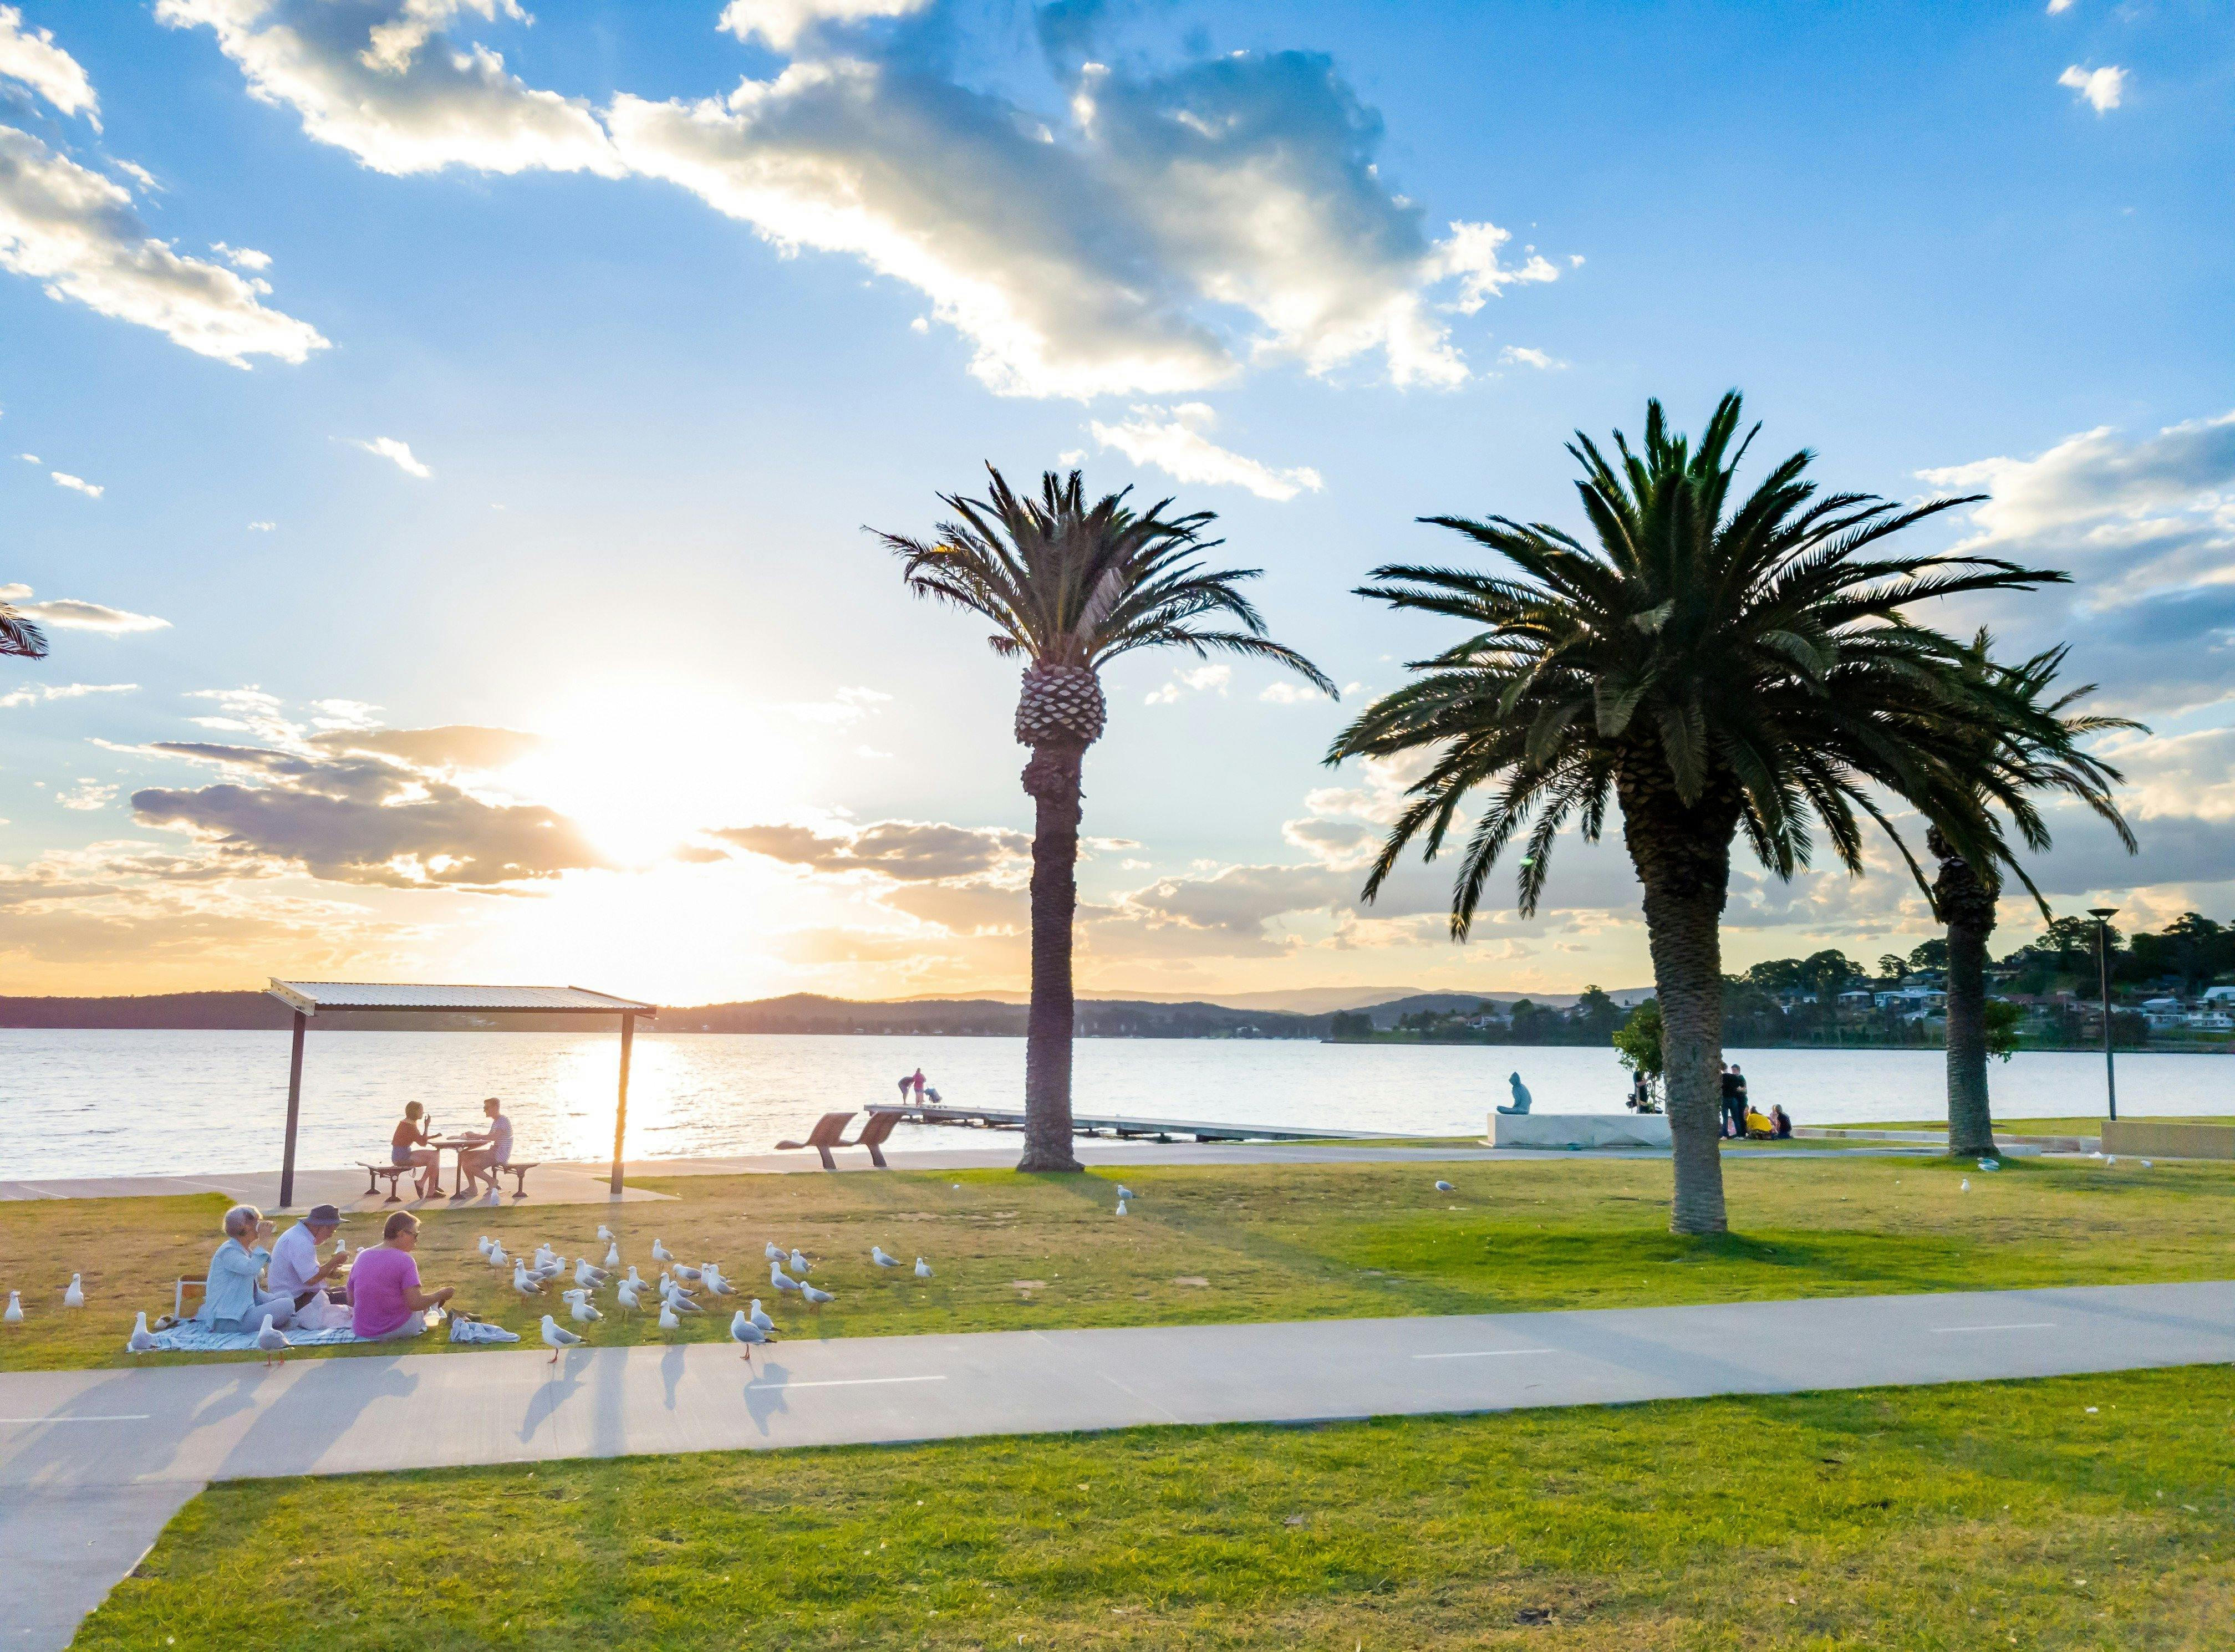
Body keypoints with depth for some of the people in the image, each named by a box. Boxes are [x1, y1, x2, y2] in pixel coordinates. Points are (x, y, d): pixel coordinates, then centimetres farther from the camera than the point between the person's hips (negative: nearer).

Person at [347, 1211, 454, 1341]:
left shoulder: (362, 1257, 2)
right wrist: (442, 1295, -6)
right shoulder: (404, 1260, -16)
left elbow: (351, 1300, 8)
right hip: (398, 1329, -6)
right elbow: (415, 1303, -22)